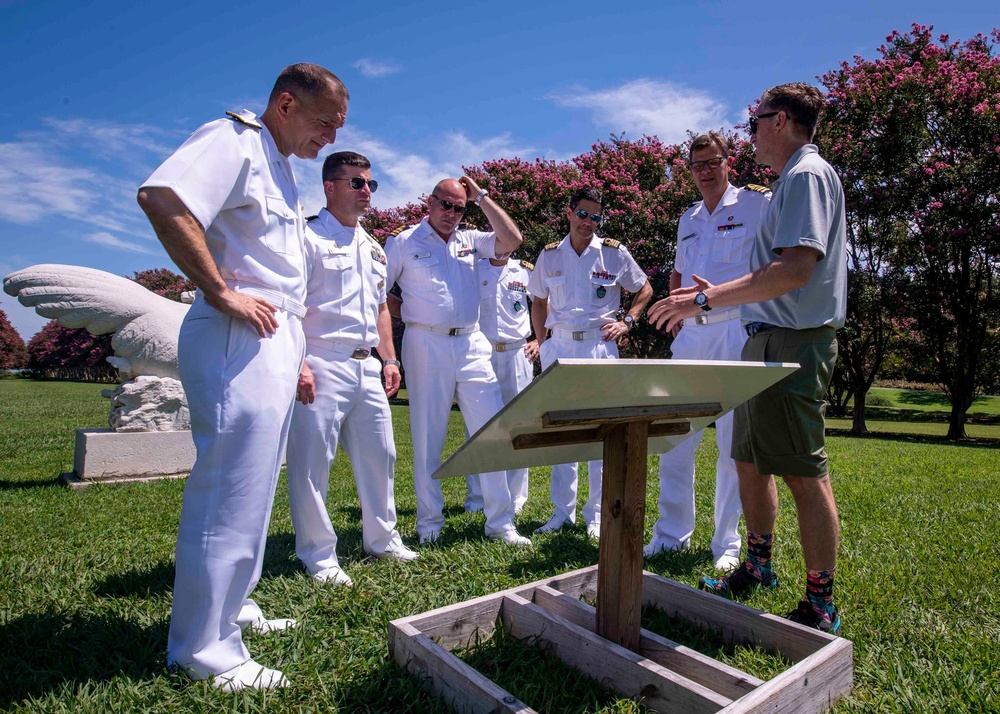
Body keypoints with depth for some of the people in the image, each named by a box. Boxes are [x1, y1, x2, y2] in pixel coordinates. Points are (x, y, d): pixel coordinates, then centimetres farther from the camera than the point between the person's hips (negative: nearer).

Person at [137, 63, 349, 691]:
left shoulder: (281, 169, 24)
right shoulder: (233, 140, -6)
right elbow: (161, 197, -25)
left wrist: (296, 355, 23)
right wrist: (221, 292, -21)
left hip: (274, 344, 10)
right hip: (239, 341, -10)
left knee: (252, 486, 17)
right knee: (231, 492, -6)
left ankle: (231, 605, 34)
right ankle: (205, 649, 9)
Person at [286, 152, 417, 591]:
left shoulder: (372, 247, 20)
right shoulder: (309, 238, -4)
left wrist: (390, 359, 17)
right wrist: (299, 364, -20)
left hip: (366, 366, 8)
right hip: (323, 365, -7)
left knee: (379, 454, 13)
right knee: (312, 462, -1)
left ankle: (382, 538, 29)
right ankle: (318, 556, 13)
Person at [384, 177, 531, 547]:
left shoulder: (469, 240, 15)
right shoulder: (404, 242, 4)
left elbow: (512, 239, 3)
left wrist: (481, 196, 5)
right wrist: (411, 314, -1)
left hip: (471, 344, 4)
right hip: (427, 346, -3)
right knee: (428, 436, 3)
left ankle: (500, 521, 8)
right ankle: (429, 522, 17)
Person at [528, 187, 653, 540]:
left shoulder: (615, 253, 2)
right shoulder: (549, 255, 8)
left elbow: (644, 289, 12)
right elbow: (539, 301, 18)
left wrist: (626, 322, 0)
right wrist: (541, 341, 10)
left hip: (599, 346, -2)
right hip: (558, 347, 2)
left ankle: (597, 513, 13)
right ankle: (562, 510, 18)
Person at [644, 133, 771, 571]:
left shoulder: (756, 205, 2)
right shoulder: (688, 219, 20)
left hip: (735, 332, -5)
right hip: (690, 337, 6)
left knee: (733, 441, 0)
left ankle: (727, 543, 14)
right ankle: (671, 534, 19)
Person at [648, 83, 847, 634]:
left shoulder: (807, 175, -10)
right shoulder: (791, 180, 22)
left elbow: (795, 269, -24)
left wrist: (708, 300, -22)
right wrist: (718, 292, 23)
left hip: (793, 342, -10)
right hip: (767, 339, 10)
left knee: (804, 473, -4)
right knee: (749, 459, 15)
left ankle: (820, 607, 10)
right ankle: (757, 568, 31)